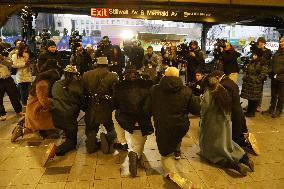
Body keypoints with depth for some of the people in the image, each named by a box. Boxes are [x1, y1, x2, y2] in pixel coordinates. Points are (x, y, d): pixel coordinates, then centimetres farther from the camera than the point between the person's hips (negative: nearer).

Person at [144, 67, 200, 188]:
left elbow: (147, 111, -2)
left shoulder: (154, 90, -6)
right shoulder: (186, 91, -5)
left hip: (162, 128, -1)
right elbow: (196, 110, 1)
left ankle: (171, 172, -12)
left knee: (166, 154, 17)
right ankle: (177, 152, 45)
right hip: (181, 128, 2)